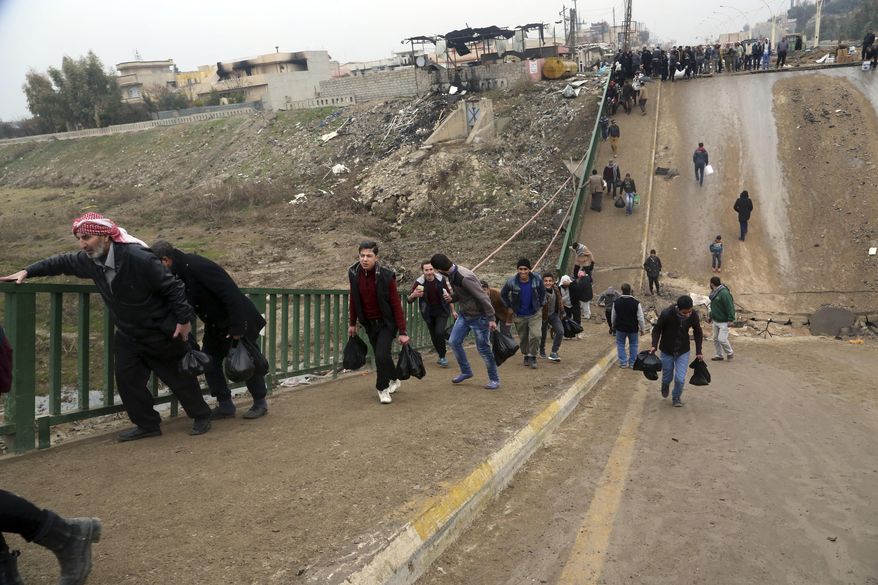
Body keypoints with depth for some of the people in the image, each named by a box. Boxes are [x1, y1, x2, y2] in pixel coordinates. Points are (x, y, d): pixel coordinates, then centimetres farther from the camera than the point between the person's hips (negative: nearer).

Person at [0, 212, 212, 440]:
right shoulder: (90, 260, -8)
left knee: (179, 376, 7)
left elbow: (172, 287, -24)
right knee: (127, 379, 5)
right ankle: (147, 425, 21)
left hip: (161, 334, -7)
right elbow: (62, 262, 13)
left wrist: (184, 319, -19)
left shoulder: (139, 259, -30)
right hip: (127, 336, 7)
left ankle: (201, 416, 26)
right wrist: (28, 271, 7)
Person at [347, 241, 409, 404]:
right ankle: (394, 380, 38)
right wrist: (352, 323, 12)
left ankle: (382, 388, 4)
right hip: (369, 323, 5)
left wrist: (402, 332, -18)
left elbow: (396, 304, -17)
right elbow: (354, 300, 6)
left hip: (386, 323, -4)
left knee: (382, 355, -16)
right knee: (380, 356, 13)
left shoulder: (386, 276, -20)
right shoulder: (354, 273, -8)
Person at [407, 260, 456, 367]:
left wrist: (452, 310, 6)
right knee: (434, 337, 8)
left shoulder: (441, 279, -13)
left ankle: (443, 356, 2)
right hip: (429, 314, 1)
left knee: (439, 333, -17)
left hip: (442, 311, -1)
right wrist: (413, 295, -44)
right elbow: (409, 300, -20)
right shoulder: (419, 282, -17)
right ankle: (442, 357, 30)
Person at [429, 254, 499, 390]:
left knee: (483, 348, -1)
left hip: (478, 316, -9)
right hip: (464, 315, 9)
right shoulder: (451, 275, -1)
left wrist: (491, 319, -23)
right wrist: (451, 298, -8)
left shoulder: (464, 277, -29)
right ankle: (466, 372, 26)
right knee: (454, 341, 9)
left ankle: (494, 380, 15)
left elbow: (483, 297, -26)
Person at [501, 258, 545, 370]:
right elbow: (503, 294, 2)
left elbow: (542, 292, 6)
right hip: (519, 315, 1)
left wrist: (540, 305, 4)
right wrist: (510, 306, 2)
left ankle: (533, 357, 3)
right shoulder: (512, 281, -17)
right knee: (523, 338, 14)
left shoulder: (536, 279, -14)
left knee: (535, 336, -14)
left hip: (535, 314, -1)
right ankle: (526, 356, 36)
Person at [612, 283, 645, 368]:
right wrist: (642, 329, 3)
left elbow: (613, 316, 3)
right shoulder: (636, 303, -17)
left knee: (620, 344, 17)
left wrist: (613, 325, 21)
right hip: (633, 328, -1)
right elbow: (640, 318, -10)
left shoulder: (616, 302, -10)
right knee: (633, 345, 17)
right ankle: (632, 363, 21)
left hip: (620, 328, 1)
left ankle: (623, 362, 14)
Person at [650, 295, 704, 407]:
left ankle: (677, 397, 23)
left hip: (683, 351, 1)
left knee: (680, 378, -6)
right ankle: (665, 387, 48)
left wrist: (698, 352, 0)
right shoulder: (666, 314, -26)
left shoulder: (693, 315, -18)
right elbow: (657, 330, -9)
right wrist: (654, 345, -22)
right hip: (667, 351, -1)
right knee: (667, 377, 12)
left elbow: (698, 333, 0)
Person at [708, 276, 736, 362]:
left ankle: (730, 353, 14)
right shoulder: (714, 293, 9)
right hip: (715, 320, 9)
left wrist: (730, 319, -23)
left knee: (722, 339, -9)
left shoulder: (724, 293, -21)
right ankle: (719, 355, 21)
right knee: (716, 339, 11)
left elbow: (730, 307, -22)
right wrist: (711, 316, 21)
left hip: (723, 322, -9)